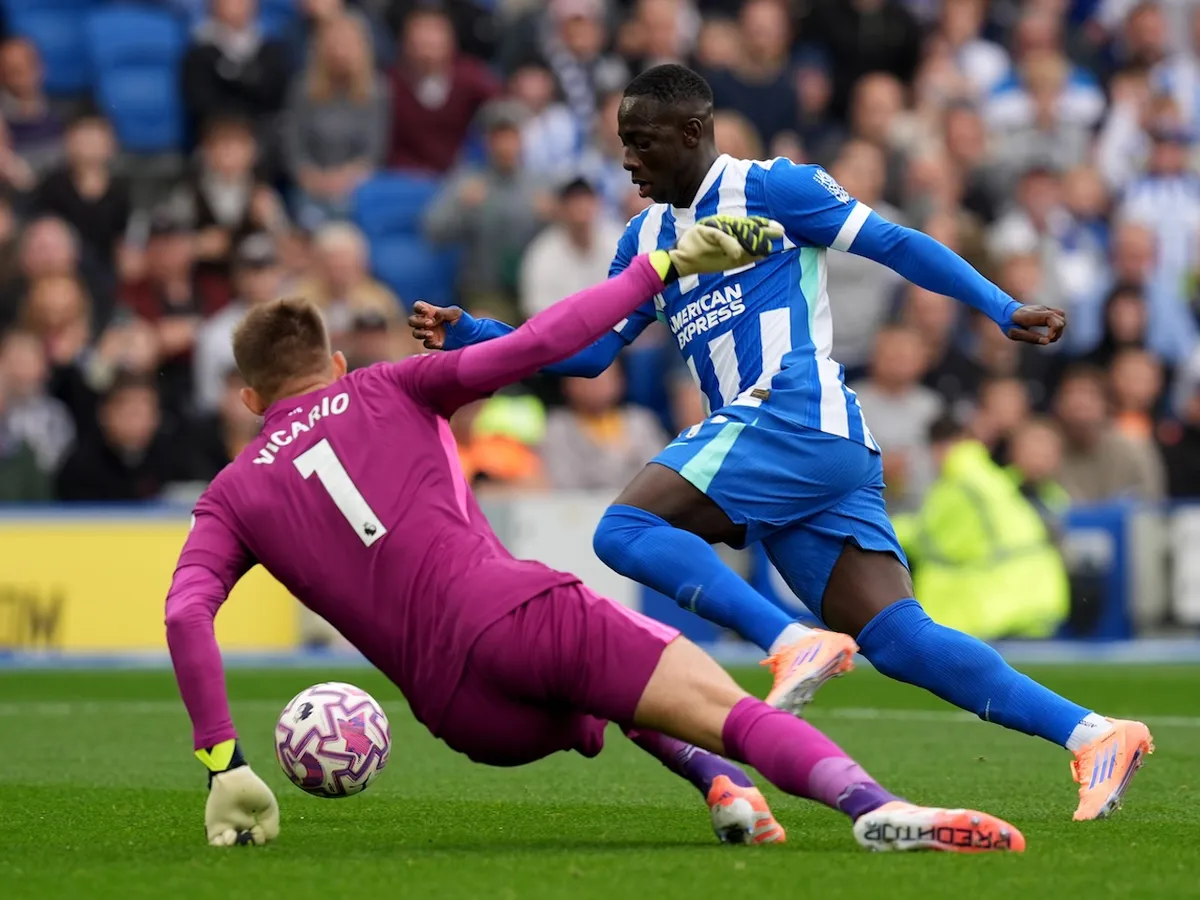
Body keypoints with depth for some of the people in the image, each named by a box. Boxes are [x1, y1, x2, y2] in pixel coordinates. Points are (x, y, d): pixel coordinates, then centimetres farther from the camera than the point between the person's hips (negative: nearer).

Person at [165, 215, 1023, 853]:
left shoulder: (231, 497, 20)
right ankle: (877, 808, -42)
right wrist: (668, 265, 10)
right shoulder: (386, 392, 17)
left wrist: (224, 766, 1)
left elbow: (186, 613, 1)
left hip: (472, 719, 3)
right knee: (727, 706, -14)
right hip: (522, 610, -3)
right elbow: (531, 347, 4)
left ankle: (721, 788, 12)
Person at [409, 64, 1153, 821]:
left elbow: (897, 244, 0)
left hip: (798, 415, -8)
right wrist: (467, 334, 17)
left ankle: (796, 643, -27)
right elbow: (588, 350, 27)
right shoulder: (648, 237, 25)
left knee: (626, 530, -17)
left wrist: (1003, 309, -8)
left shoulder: (770, 189, 2)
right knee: (900, 638, -5)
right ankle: (1094, 736, -8)